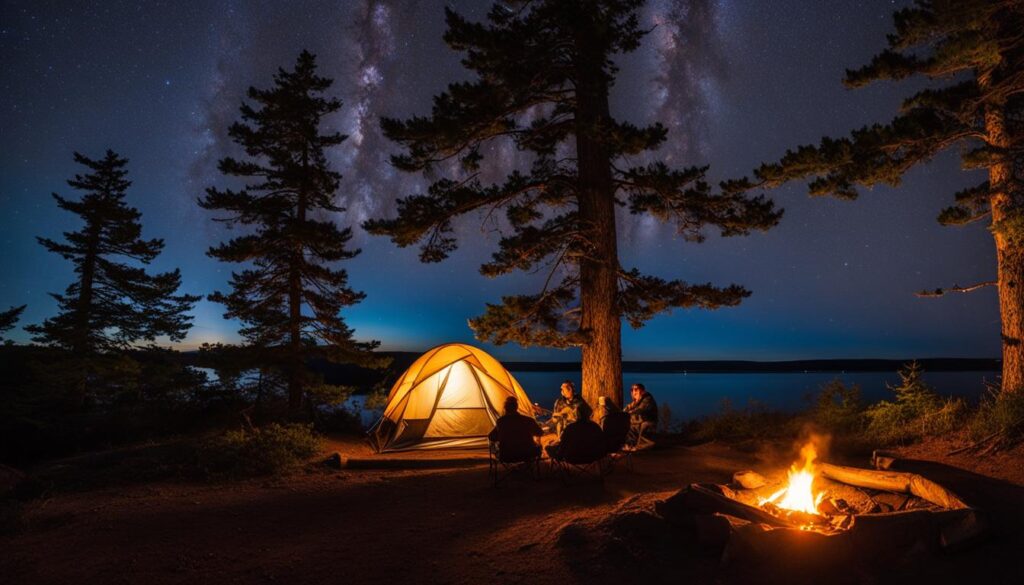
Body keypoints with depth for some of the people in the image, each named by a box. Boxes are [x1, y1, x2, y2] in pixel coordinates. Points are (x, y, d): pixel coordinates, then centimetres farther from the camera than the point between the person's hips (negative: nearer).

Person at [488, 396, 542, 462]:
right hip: (526, 455, 0)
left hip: (506, 457, 0)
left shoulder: (500, 421, -7)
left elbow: (491, 437, 6)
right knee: (538, 447, 28)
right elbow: (539, 433, 11)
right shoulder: (527, 420, -7)